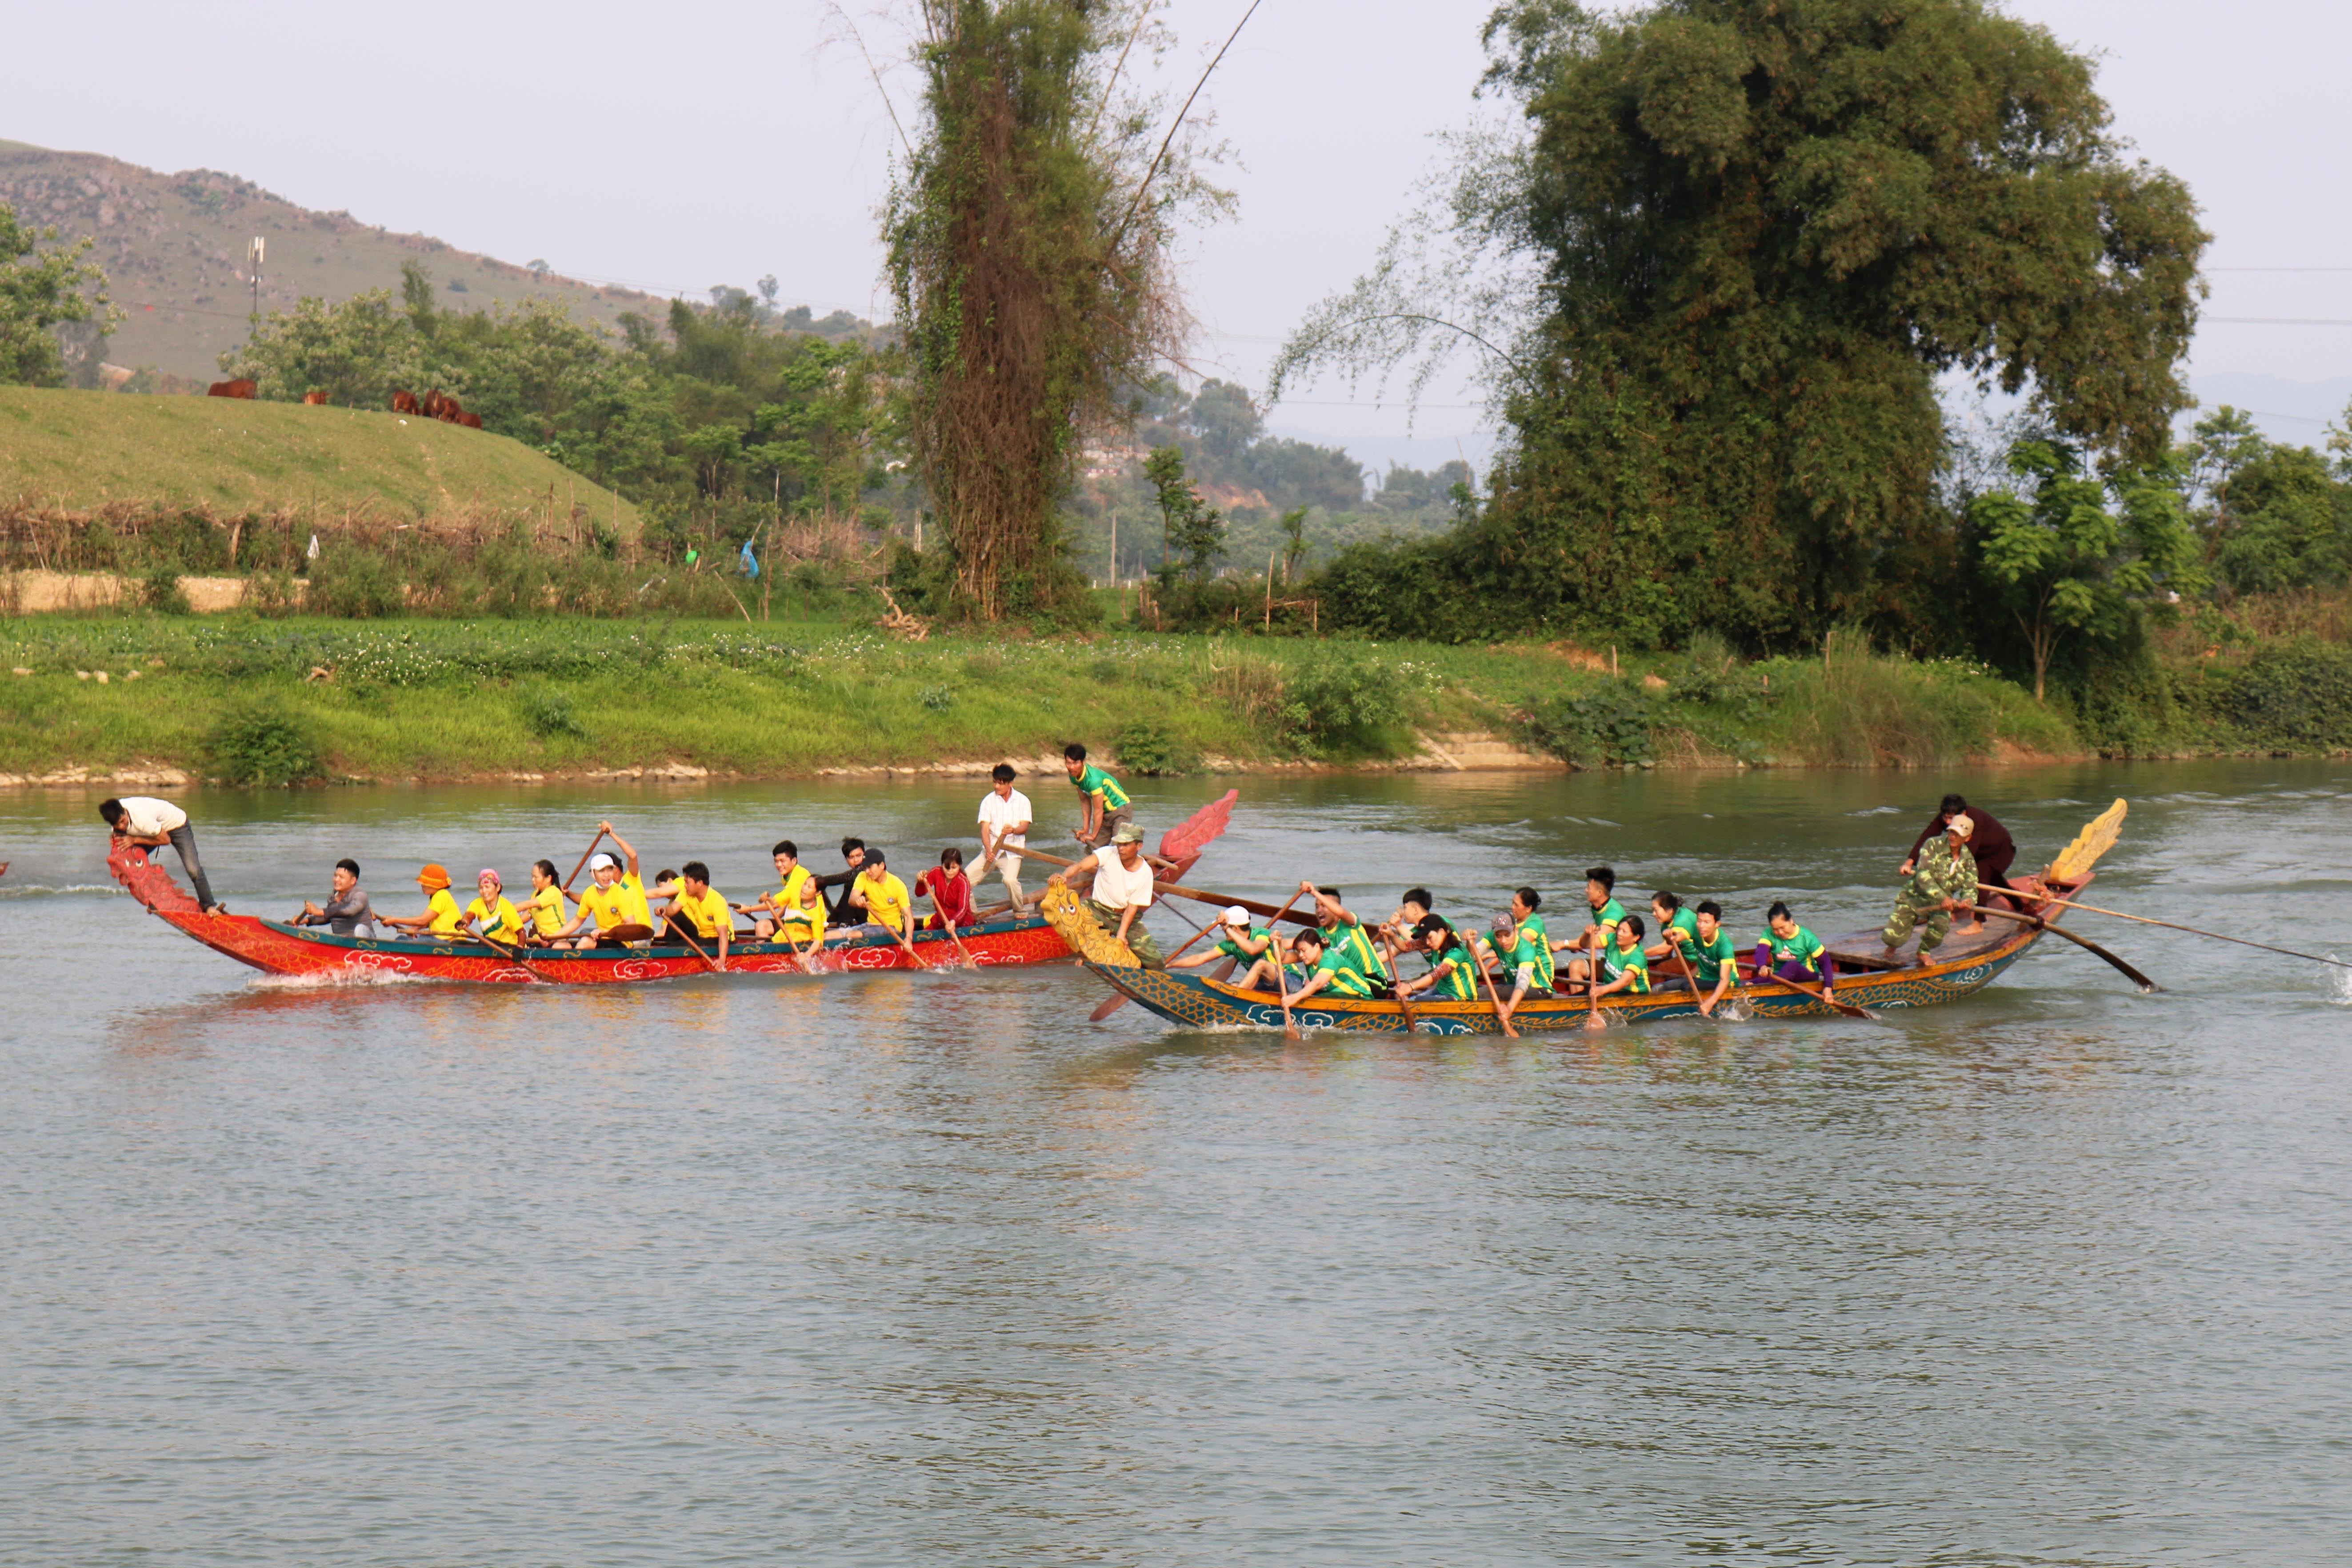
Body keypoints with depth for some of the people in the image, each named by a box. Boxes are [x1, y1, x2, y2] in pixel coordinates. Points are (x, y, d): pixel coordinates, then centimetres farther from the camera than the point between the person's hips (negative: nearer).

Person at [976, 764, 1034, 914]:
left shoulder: (1022, 801, 3)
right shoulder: (988, 801, 3)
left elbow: (1024, 827, -6)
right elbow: (985, 829, -5)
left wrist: (1013, 830, -31)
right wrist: (988, 850, -23)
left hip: (1012, 852, -2)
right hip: (991, 851, 2)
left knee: (1010, 880, -30)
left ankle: (1021, 912, -4)